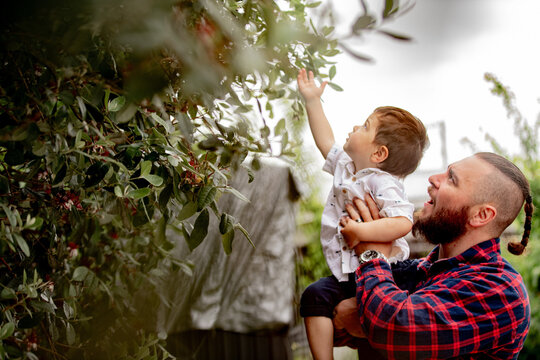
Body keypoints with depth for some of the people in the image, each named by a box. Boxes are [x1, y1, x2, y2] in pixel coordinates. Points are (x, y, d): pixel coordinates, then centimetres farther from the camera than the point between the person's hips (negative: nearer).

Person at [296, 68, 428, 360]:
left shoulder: (383, 185, -17)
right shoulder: (346, 166, 11)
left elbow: (402, 223, -31)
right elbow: (325, 141, 27)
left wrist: (362, 231, -33)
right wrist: (312, 101, 27)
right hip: (348, 273, 8)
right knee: (314, 296, -10)